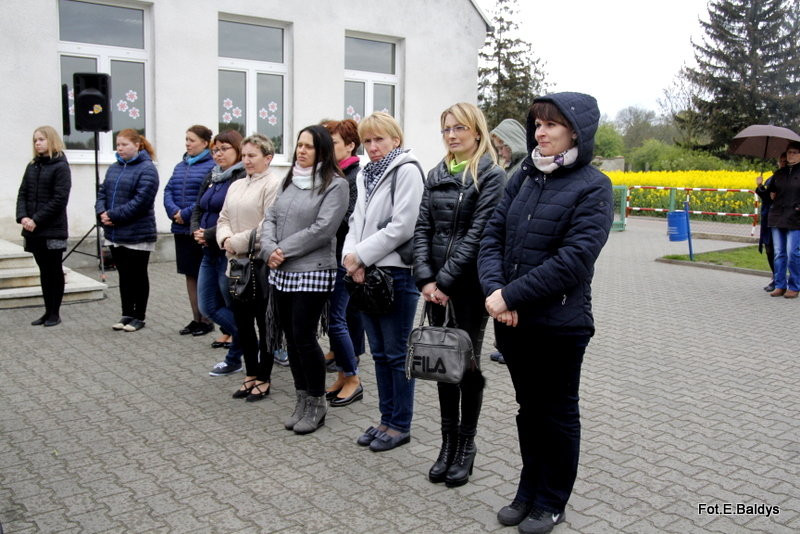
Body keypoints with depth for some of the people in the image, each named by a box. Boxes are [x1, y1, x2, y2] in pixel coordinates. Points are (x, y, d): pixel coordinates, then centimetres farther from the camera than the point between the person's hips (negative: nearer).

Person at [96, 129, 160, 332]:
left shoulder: (147, 169, -11)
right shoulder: (114, 168, 13)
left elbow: (140, 201, -20)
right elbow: (102, 193, 13)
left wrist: (114, 215, -20)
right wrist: (102, 212, -7)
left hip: (137, 235, -7)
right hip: (114, 234, 7)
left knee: (138, 276, 6)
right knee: (124, 276, 14)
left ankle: (139, 317, 17)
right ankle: (127, 314, 25)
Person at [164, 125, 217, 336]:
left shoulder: (211, 166, -10)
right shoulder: (180, 166, 15)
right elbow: (168, 191, 10)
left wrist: (186, 214, -18)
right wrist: (174, 211, -8)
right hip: (182, 230, 8)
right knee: (190, 274, 13)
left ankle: (206, 319, 13)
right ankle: (196, 318, 23)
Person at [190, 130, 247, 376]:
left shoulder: (243, 178, -13)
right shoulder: (211, 178, 14)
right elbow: (198, 209, 16)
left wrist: (210, 235, -17)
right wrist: (196, 231, -3)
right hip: (210, 253, 9)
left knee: (234, 307, 3)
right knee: (207, 307, 11)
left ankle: (234, 358, 22)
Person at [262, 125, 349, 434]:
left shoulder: (335, 184, -8)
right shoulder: (290, 181, 15)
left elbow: (321, 230, -17)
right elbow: (270, 219, 11)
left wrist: (284, 250, -13)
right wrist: (269, 249, -8)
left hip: (313, 273, -7)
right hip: (281, 273, 7)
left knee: (304, 338, -5)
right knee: (291, 337, 11)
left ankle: (317, 404, 13)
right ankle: (302, 400, 25)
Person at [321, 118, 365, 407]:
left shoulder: (356, 175, -11)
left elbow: (347, 218, -20)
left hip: (343, 257, -8)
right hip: (329, 256, 8)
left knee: (335, 319, -6)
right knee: (349, 317, 14)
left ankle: (352, 380, 10)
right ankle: (343, 377, 24)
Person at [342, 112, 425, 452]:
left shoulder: (407, 170, -9)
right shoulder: (367, 175, 16)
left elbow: (401, 226, -17)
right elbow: (356, 220, 13)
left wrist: (360, 256, -14)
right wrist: (351, 256, -6)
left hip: (396, 272, -8)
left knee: (396, 353, 2)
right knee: (379, 353, 14)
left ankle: (400, 425, 15)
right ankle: (386, 419, 27)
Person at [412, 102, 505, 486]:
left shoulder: (491, 176, -6)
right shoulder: (436, 175, 12)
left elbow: (478, 235, -14)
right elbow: (422, 228, 5)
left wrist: (445, 280, -16)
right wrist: (425, 278, -7)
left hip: (471, 285, -5)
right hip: (436, 287, 5)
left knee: (466, 363, 5)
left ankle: (466, 444, 21)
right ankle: (448, 441, 22)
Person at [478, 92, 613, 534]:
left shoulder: (592, 187, -10)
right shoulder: (523, 177, 7)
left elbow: (573, 261, -20)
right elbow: (493, 236, 2)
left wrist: (512, 295, -21)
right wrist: (494, 289, -15)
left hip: (560, 325, -5)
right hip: (512, 321, 5)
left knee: (557, 414, 12)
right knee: (528, 409, 19)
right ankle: (528, 492, 37)